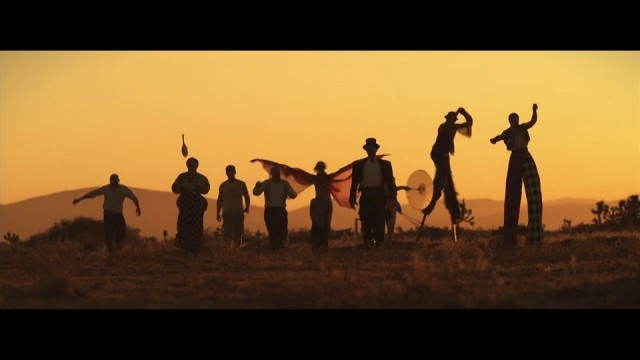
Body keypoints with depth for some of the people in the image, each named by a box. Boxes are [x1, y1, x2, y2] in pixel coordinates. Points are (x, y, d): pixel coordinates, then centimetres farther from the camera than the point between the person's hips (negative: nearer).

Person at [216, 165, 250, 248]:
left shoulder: (241, 184, 7)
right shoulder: (223, 185, 9)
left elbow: (246, 197, 12)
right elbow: (220, 200, 12)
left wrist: (247, 207, 0)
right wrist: (217, 213, 8)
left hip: (239, 213, 1)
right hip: (227, 213, -1)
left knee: (238, 234, 2)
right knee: (227, 234, -11)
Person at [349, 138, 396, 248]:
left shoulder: (385, 164, 10)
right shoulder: (358, 164, 9)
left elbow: (390, 181, 9)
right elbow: (355, 182, 7)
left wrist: (392, 196, 1)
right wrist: (352, 198, 1)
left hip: (379, 195, 0)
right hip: (366, 196, 0)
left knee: (379, 222, -4)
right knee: (366, 222, -5)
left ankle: (379, 243, -1)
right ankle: (368, 244, 0)